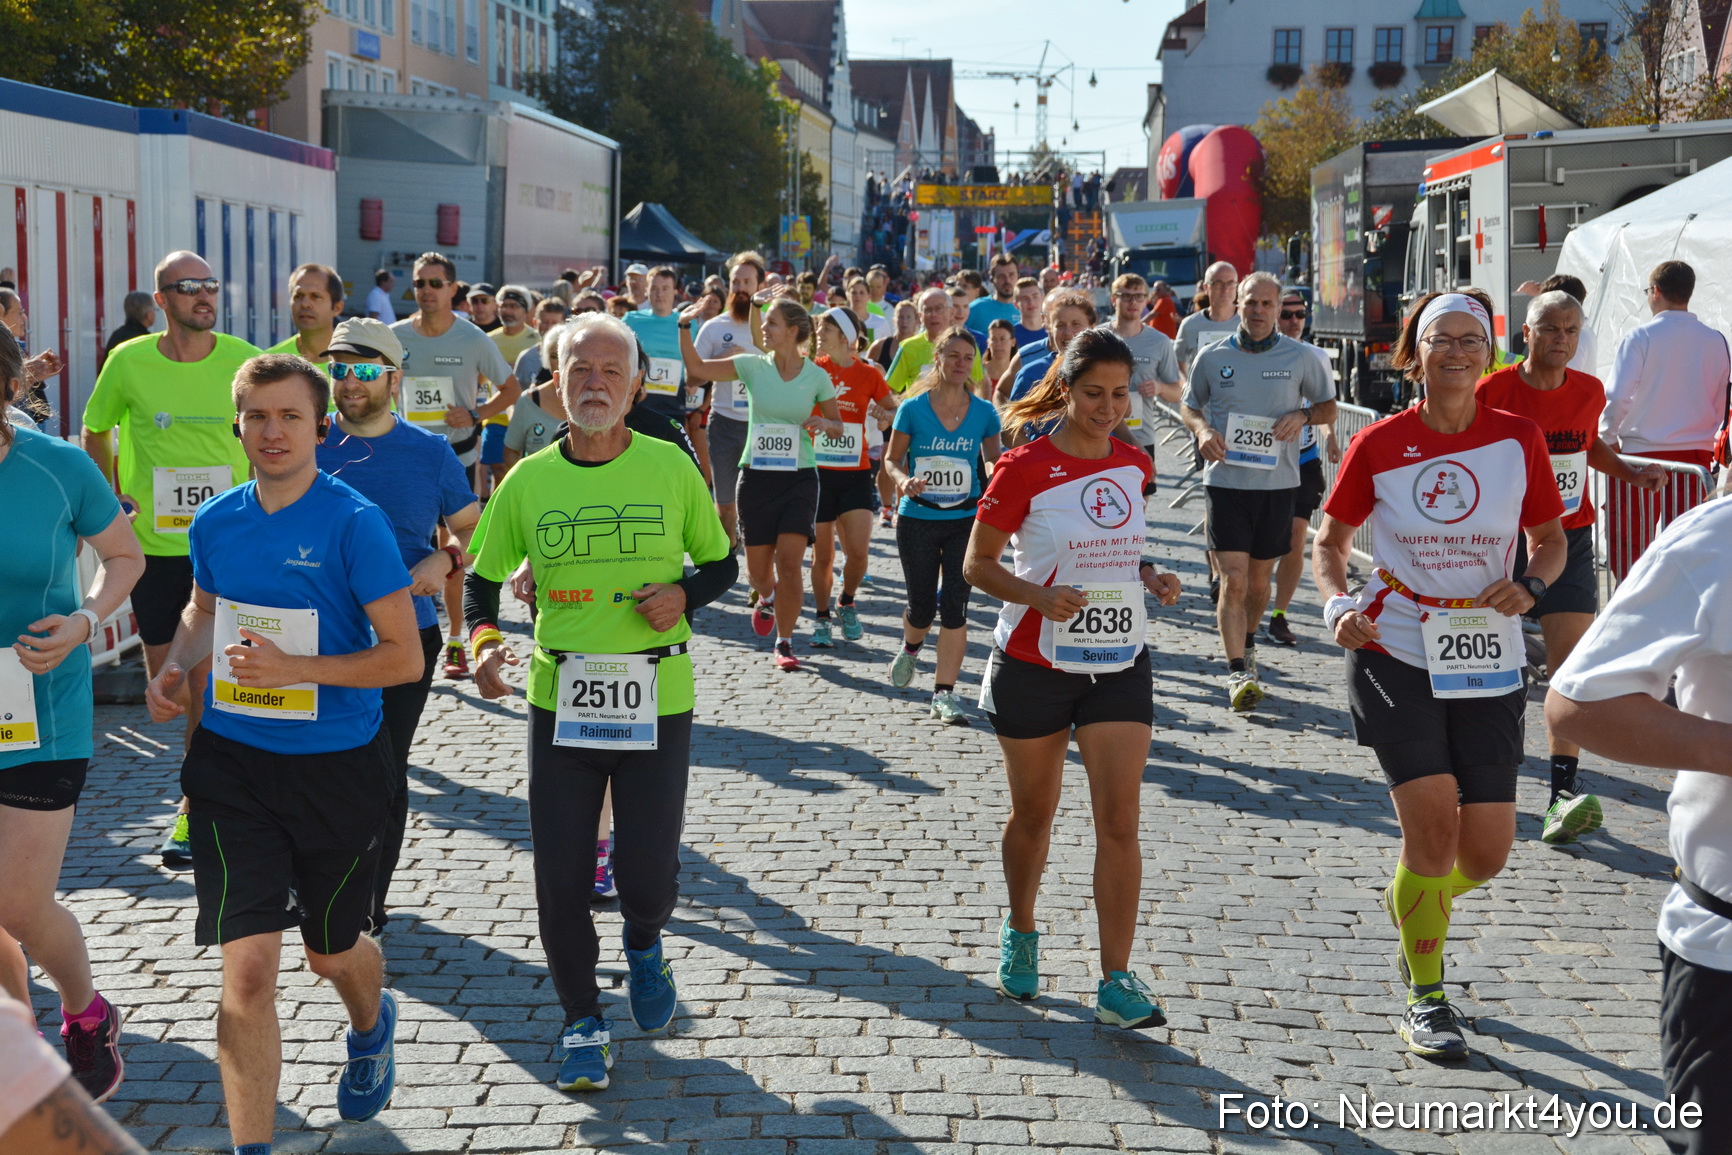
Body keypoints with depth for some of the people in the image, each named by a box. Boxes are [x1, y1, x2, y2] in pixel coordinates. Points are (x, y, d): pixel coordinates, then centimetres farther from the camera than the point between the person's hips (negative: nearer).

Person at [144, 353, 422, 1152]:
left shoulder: (354, 523, -14)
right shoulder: (215, 522, 0)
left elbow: (405, 658, -15)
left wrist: (295, 667, -25)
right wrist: (175, 666, 1)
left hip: (338, 767, -2)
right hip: (232, 763, 2)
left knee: (332, 950, 19)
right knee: (247, 969, -9)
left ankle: (371, 1029, 55)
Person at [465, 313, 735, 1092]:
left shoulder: (671, 468, -2)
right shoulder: (527, 480, 0)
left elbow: (723, 564, 9)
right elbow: (483, 578, 8)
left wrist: (685, 594, -12)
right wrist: (484, 640, -11)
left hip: (656, 700, -1)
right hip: (559, 699, 1)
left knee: (647, 874, 1)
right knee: (559, 878, 3)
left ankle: (644, 946, 39)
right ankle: (583, 1023, 25)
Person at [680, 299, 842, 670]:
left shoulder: (817, 376, -2)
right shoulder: (753, 365, -1)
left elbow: (838, 426, 9)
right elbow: (696, 368, -5)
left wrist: (823, 423, -13)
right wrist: (684, 327, -17)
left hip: (799, 477, -1)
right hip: (756, 476, 1)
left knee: (789, 562, -11)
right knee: (758, 567, 6)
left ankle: (784, 642, 4)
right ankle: (767, 598, 43)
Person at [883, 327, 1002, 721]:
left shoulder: (984, 412, -1)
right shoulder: (913, 408, -6)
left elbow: (994, 461, 11)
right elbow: (892, 458, 1)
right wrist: (903, 480, -20)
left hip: (965, 520, 1)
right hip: (917, 519, 0)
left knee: (954, 605, -8)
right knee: (922, 605, 8)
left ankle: (944, 693, -1)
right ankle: (909, 647, 45)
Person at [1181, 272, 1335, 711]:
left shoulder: (1301, 357, 2)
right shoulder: (1212, 357, 2)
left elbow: (1329, 407, 13)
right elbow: (1189, 405, 16)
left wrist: (1303, 415, -9)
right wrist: (1201, 429, -6)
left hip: (1277, 482, 1)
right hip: (1226, 480, -1)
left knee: (1259, 580, 14)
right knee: (1233, 580, -11)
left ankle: (1247, 646, 39)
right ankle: (1237, 672, -11)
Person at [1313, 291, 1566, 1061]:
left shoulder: (1519, 438, 0)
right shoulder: (1378, 445, -2)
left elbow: (1550, 540, 11)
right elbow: (1330, 541, 8)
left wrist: (1531, 586, -10)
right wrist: (1337, 603, -11)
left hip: (1488, 662, 2)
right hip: (1395, 655, -2)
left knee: (1486, 852, 1)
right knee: (1432, 817, -12)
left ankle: (1413, 901, 38)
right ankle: (1425, 1002, 8)